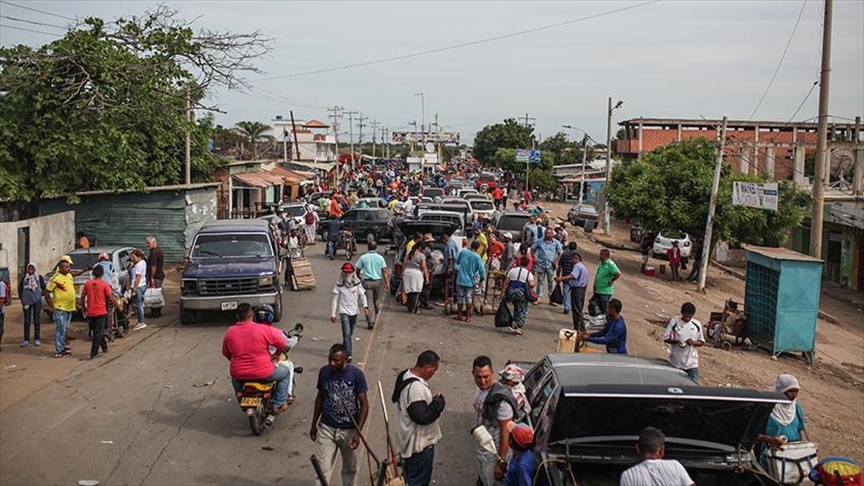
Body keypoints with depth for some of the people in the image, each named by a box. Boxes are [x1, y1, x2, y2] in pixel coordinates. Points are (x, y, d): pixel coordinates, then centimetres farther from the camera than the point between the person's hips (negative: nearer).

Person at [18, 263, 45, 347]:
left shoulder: (39, 277, 2)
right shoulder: (24, 277, 5)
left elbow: (44, 287, 7)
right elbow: (20, 288, 12)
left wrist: (40, 295, 2)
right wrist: (21, 298, 7)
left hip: (37, 301, -1)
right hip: (27, 301, 1)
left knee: (37, 320, 3)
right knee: (27, 321, 3)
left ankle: (36, 339, 10)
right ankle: (26, 340, 7)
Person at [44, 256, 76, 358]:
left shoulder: (69, 275, 10)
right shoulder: (55, 278, -15)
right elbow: (46, 292, -13)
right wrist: (50, 306, -14)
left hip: (69, 307, 8)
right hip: (60, 308, -8)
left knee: (64, 329, 16)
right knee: (60, 329, -8)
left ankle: (62, 347, 26)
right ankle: (59, 351, -5)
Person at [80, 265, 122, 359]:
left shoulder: (87, 283, 2)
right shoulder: (105, 284, -8)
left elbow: (83, 296, 6)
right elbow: (111, 298, -10)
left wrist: (83, 306, 21)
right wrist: (118, 306, 2)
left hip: (90, 312, 4)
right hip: (101, 312, -4)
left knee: (96, 331, 19)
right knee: (98, 333, 0)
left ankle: (104, 347, 30)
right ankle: (94, 353, -3)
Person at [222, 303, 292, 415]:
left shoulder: (229, 332, -4)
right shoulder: (264, 330, -16)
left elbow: (226, 353, 9)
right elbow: (282, 344, -10)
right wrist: (276, 354, 11)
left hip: (239, 375, 4)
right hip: (263, 374, -4)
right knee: (285, 372, 22)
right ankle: (278, 405, 16)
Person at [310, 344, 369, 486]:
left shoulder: (356, 374, -14)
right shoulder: (324, 371, -5)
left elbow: (364, 404, -10)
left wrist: (358, 432, -16)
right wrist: (314, 424, 13)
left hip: (348, 430, -1)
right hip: (326, 428, 2)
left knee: (350, 468, 16)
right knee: (323, 469, -1)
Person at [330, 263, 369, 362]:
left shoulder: (357, 283, 1)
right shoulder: (339, 284, -4)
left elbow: (362, 295, -1)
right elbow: (335, 299, -1)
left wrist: (365, 306, -17)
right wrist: (333, 313, -3)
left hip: (354, 312, 3)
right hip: (343, 312, -3)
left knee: (350, 333, 16)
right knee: (347, 333, -14)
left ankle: (344, 348, 38)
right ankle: (348, 354, -12)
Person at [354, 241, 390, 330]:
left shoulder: (363, 257, -1)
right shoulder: (380, 258, 1)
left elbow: (358, 271, 3)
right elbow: (384, 271, -3)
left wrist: (360, 278, 22)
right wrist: (387, 283, -1)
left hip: (367, 282, -2)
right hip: (378, 281, 2)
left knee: (369, 302, -2)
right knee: (377, 301, 18)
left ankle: (370, 322, -10)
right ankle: (374, 318, 30)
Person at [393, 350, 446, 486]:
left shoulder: (405, 377, 3)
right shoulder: (416, 387, -30)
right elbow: (423, 417, -32)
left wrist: (432, 400, 2)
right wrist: (438, 402, -18)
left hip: (410, 440, 10)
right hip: (420, 444, -10)